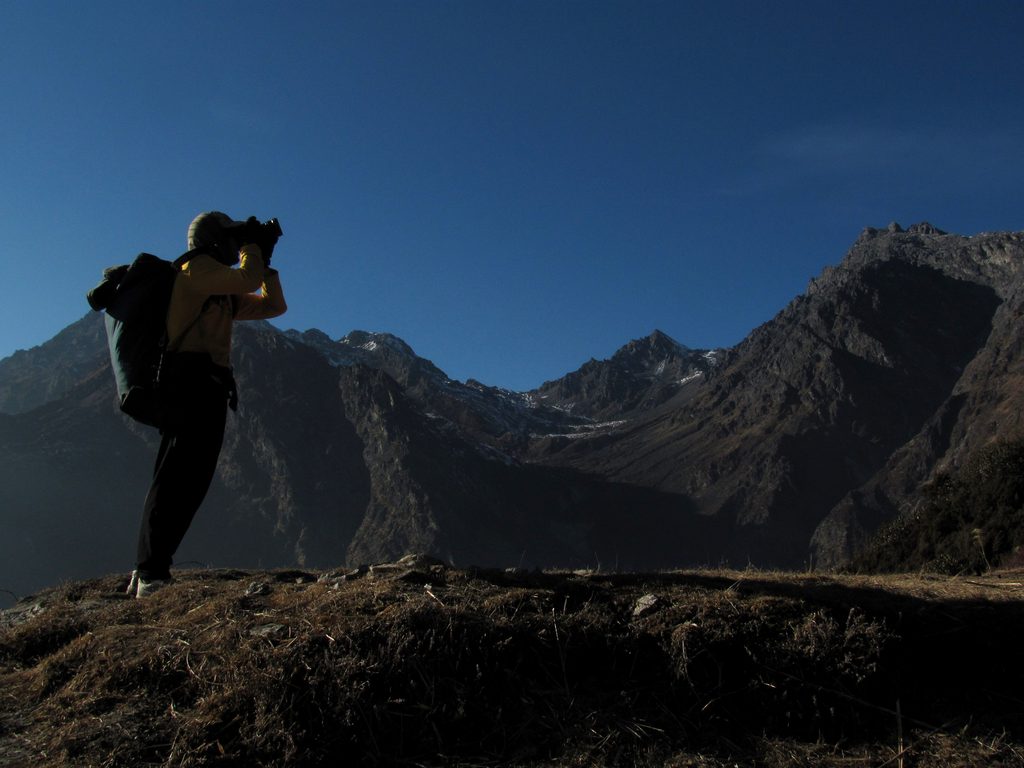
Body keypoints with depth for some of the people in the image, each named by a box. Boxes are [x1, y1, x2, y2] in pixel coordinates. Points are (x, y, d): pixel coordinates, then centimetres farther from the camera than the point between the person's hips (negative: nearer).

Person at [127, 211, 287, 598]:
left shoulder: (222, 291, 27)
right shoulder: (196, 268, 0)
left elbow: (274, 306, 28)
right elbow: (249, 280, -16)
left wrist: (264, 259, 21)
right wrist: (251, 247, 3)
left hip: (205, 389, 10)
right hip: (193, 380, -10)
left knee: (188, 479, 8)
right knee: (179, 477, -16)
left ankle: (146, 573, 11)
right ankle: (152, 574, -19)